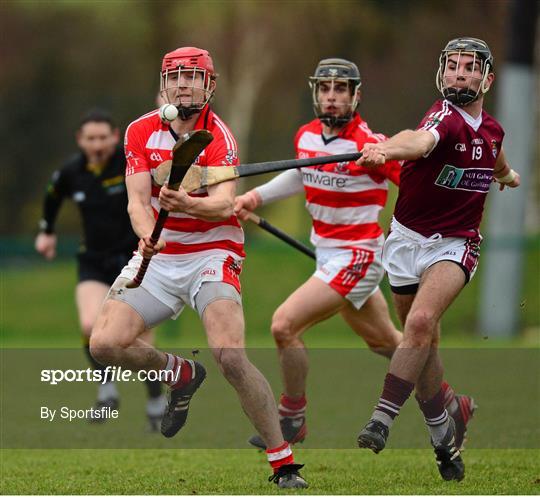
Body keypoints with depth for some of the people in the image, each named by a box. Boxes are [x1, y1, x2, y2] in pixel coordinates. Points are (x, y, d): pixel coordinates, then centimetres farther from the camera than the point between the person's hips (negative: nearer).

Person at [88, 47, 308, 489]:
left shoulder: (219, 137, -12)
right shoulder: (141, 132, 1)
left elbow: (224, 204, -26)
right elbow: (137, 200, -8)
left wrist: (187, 203, -48)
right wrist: (147, 235, -30)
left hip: (212, 256, -5)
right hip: (159, 258, 5)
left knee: (230, 357, -25)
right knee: (105, 344, -12)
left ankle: (284, 464, -15)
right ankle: (182, 376, 18)